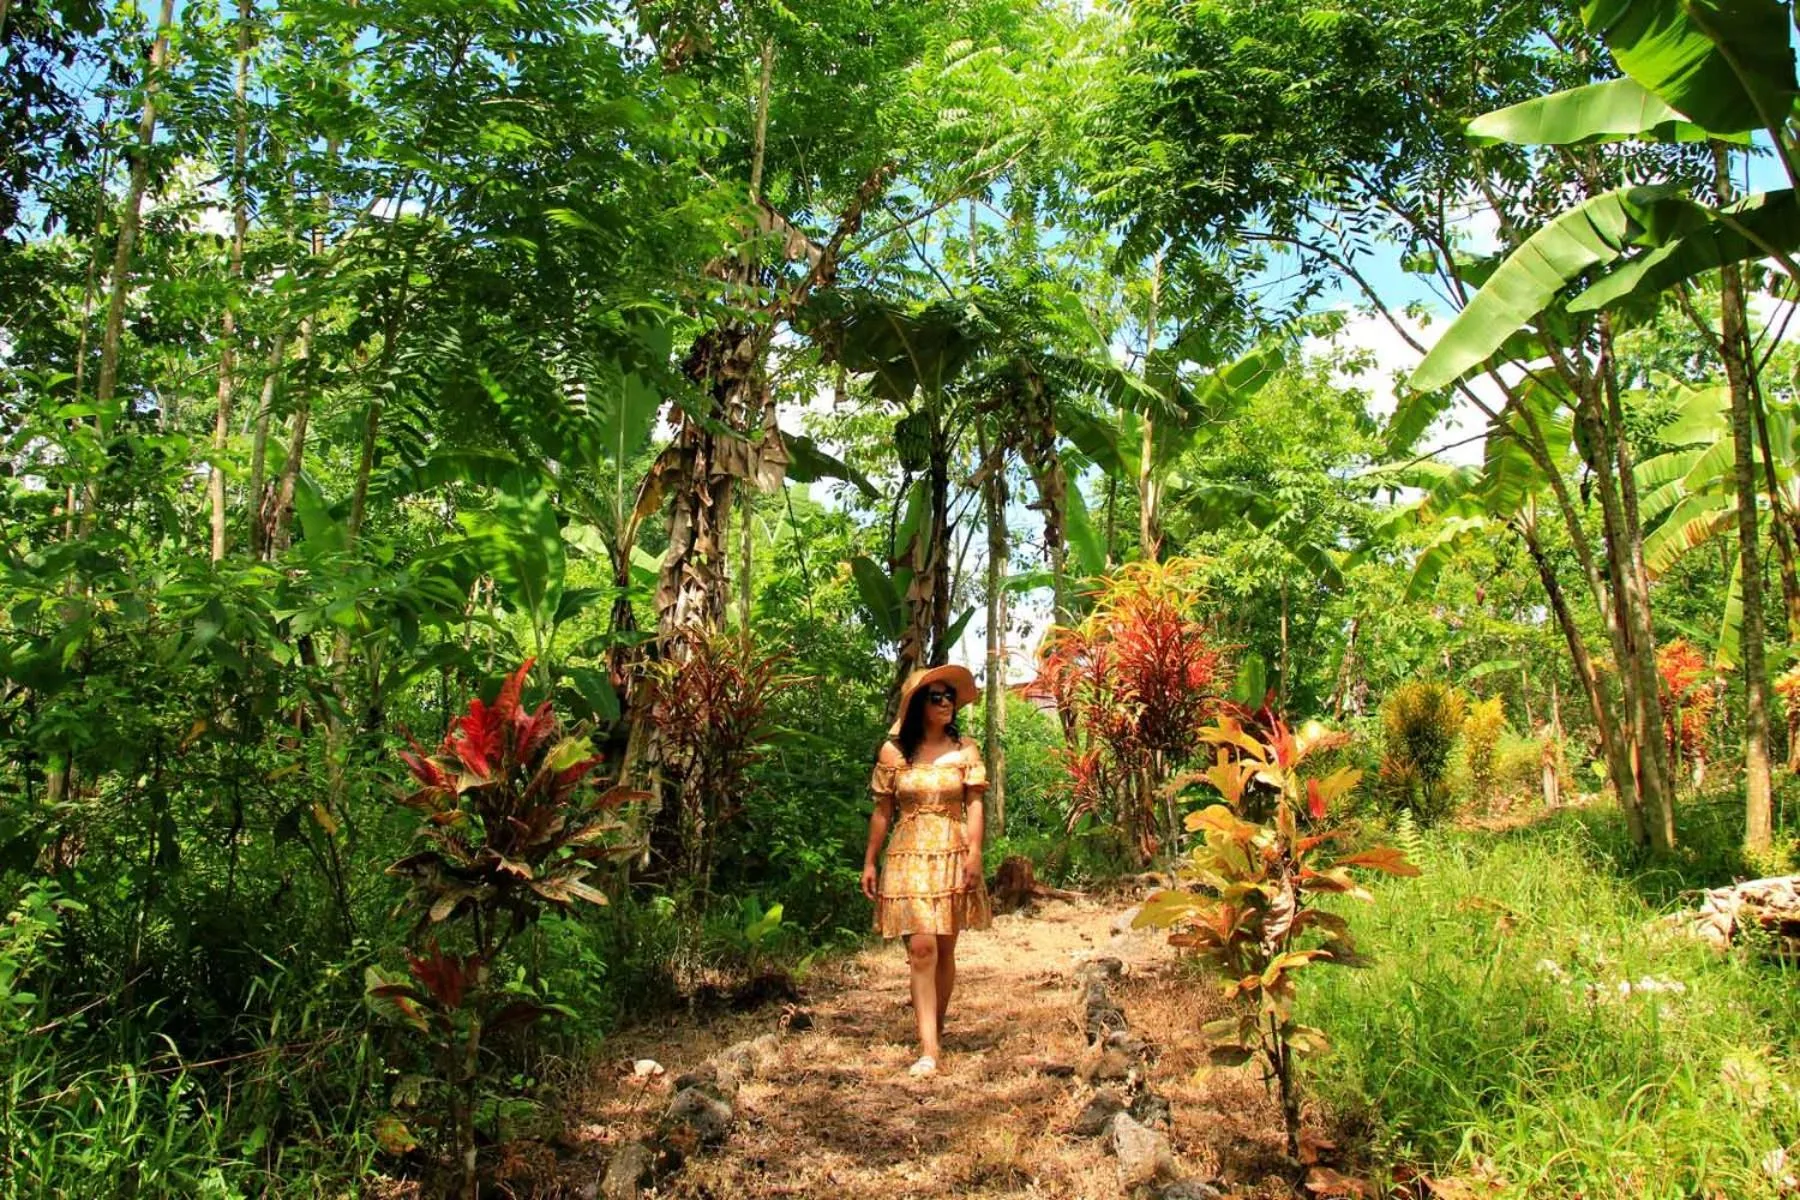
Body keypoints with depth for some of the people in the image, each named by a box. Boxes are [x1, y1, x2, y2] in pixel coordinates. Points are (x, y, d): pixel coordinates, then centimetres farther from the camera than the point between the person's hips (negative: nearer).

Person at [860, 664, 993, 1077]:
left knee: (944, 951, 9)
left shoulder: (966, 749, 3)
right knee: (921, 948, -11)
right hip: (909, 857, -1)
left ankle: (936, 1030, 27)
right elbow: (882, 811, 6)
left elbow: (974, 804, 0)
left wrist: (974, 853, -11)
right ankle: (929, 1047, -10)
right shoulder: (893, 752, 1)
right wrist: (869, 863, 6)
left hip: (952, 855, 2)